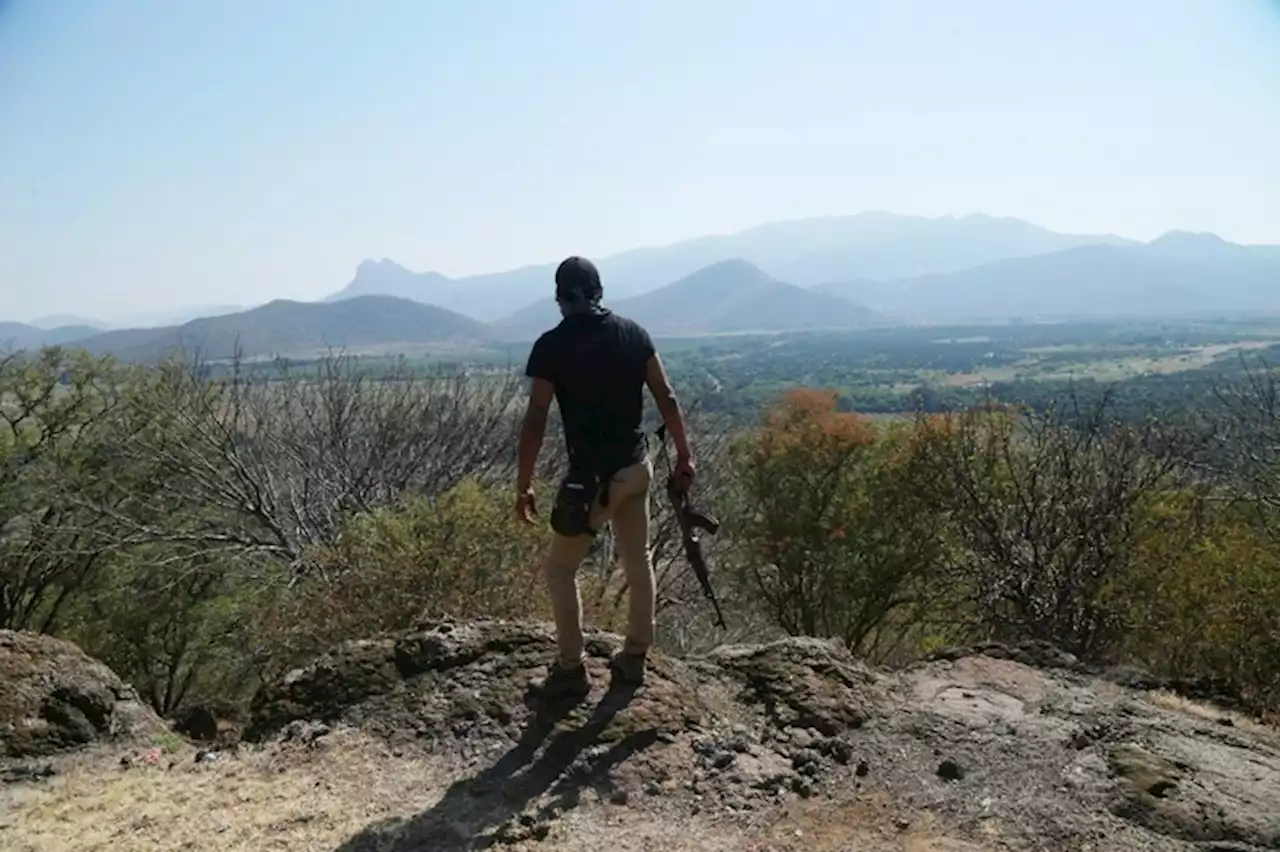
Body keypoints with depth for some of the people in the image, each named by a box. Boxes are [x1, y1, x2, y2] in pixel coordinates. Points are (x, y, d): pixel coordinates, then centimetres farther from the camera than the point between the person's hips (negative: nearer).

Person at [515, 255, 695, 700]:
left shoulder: (552, 345, -11)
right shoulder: (633, 332, 1)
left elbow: (536, 421, -13)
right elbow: (666, 397, 1)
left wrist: (523, 486, -6)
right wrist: (684, 455, 9)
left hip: (592, 475, -5)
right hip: (637, 465, 5)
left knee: (560, 567, 12)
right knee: (639, 560, 19)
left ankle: (572, 668, 16)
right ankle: (635, 656, 30)